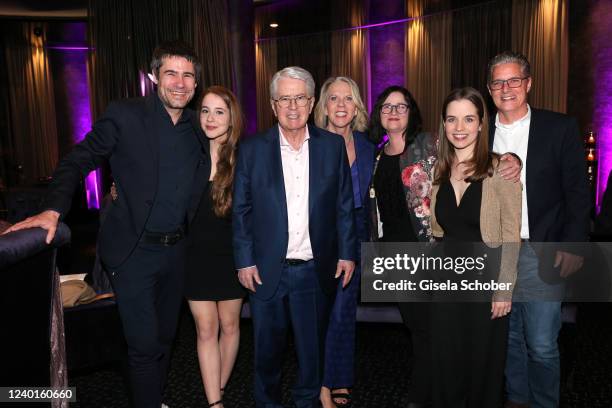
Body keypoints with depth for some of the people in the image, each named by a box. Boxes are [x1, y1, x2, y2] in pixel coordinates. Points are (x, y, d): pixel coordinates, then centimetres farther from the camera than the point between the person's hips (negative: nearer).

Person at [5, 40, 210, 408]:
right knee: (145, 344, -1)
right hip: (135, 251, -5)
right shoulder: (124, 116, -9)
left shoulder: (198, 127, 4)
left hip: (176, 250, 5)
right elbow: (78, 161, -7)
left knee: (164, 337, 19)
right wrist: (54, 209, -20)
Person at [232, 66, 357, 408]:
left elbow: (344, 205, 3)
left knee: (313, 347, 16)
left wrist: (347, 253, 1)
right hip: (267, 270, 0)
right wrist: (245, 261, -3)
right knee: (268, 347, 16)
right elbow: (241, 210, 0)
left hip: (316, 270, 1)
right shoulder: (252, 149, -2)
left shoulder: (333, 145, 1)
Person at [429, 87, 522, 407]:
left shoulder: (500, 169, -12)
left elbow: (511, 236, -11)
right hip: (446, 279, 4)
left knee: (484, 362, 13)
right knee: (446, 361, 15)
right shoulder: (438, 171, 3)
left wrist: (505, 289, -12)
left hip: (486, 278, -4)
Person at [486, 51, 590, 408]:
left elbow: (578, 191, -4)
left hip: (542, 254, -3)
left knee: (541, 344, 1)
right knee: (507, 335, 16)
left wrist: (574, 244, -11)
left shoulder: (560, 128, -3)